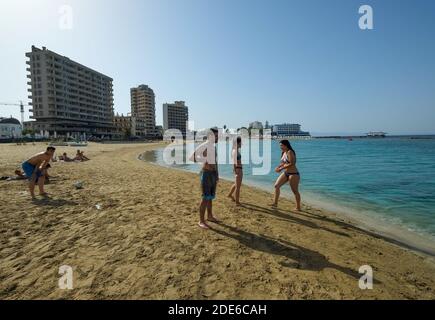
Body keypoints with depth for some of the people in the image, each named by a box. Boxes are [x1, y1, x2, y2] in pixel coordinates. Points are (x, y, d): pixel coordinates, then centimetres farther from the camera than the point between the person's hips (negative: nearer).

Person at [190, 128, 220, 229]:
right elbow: (192, 157, -20)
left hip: (214, 173, 9)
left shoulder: (214, 147, 13)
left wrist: (217, 174, 20)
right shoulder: (203, 146, -14)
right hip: (206, 174, -9)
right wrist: (204, 160, -24)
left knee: (211, 197, 17)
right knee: (205, 198, -6)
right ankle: (201, 221, 4)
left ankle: (210, 216, 31)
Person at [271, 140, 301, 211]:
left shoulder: (290, 152, -17)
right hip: (285, 173, 9)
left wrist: (281, 168, -22)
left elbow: (292, 164, -24)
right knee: (276, 186, 3)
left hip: (293, 174, -9)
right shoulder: (284, 153, 9)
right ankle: (275, 203, 10)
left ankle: (298, 207, 16)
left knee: (295, 191, 1)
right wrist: (278, 167, 0)